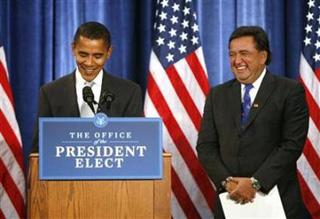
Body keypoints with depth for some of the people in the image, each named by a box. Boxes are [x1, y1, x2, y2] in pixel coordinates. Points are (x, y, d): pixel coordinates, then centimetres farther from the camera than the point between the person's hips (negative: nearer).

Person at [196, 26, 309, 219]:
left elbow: (292, 144, -10)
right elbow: (206, 146, 4)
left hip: (278, 200, -3)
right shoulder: (218, 95, 9)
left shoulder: (290, 91, -2)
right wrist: (227, 181, -11)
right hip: (231, 199, 3)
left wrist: (255, 182, -16)